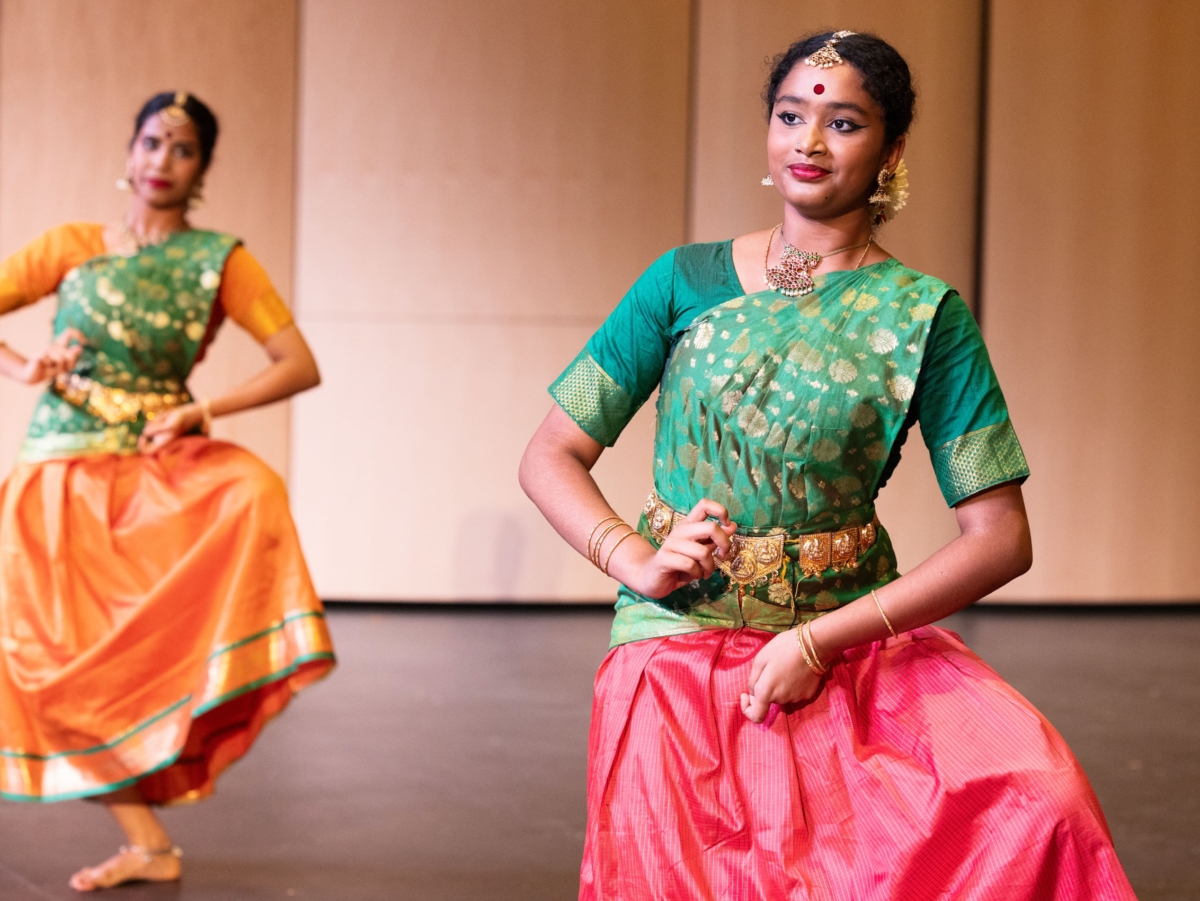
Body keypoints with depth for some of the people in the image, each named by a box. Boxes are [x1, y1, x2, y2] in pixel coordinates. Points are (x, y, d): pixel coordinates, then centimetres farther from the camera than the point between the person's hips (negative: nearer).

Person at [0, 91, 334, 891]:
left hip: (159, 468, -1)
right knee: (66, 665, -3)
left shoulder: (220, 260, 1)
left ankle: (201, 707, -23)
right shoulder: (72, 248, 6)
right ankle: (148, 844, 9)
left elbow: (300, 365, -6)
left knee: (252, 493, -33)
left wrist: (204, 410, -18)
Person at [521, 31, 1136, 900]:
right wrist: (637, 559, -12)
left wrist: (821, 641, -12)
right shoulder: (686, 281, 6)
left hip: (857, 638, 0)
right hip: (682, 643, 1)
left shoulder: (923, 313, 1)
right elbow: (551, 455, 8)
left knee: (1040, 798, -25)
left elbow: (999, 536, -4)